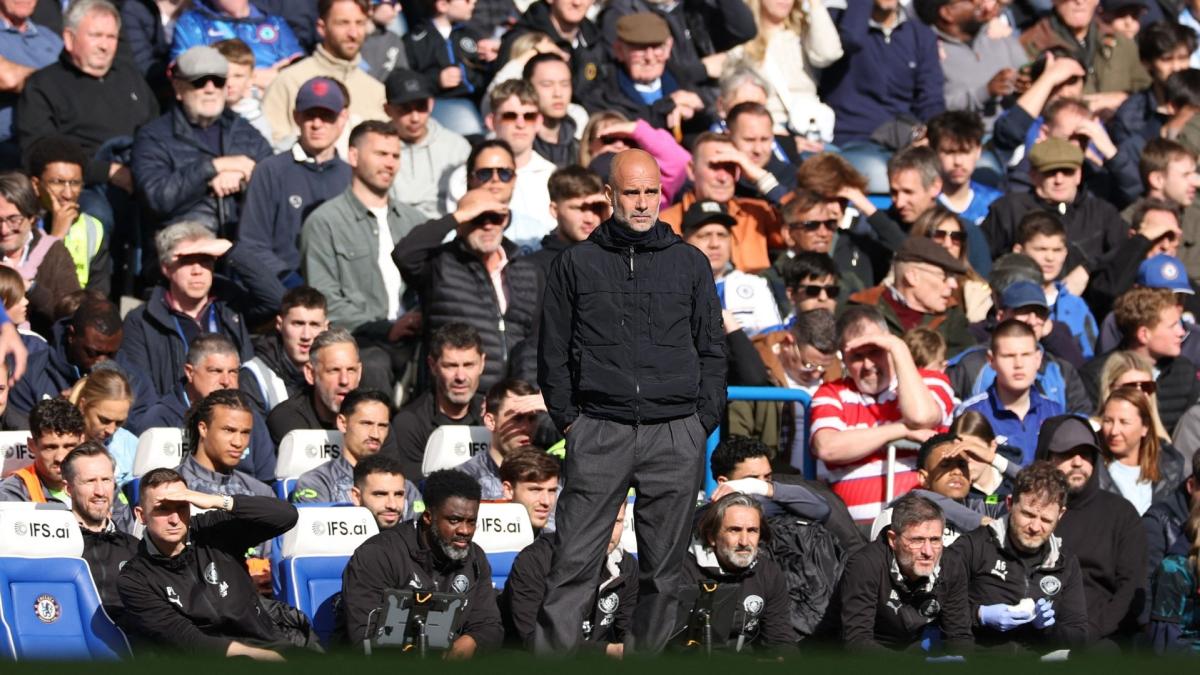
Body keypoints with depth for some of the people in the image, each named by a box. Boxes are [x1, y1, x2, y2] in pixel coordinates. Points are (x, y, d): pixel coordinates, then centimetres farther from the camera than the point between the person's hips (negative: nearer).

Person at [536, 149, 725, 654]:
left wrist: (704, 420, 4)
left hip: (675, 436, 1)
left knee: (662, 569, 4)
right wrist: (567, 418, 3)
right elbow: (553, 351, 10)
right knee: (573, 563, -7)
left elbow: (713, 350, 13)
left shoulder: (690, 265, 10)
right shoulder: (577, 264, 8)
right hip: (599, 433, -1)